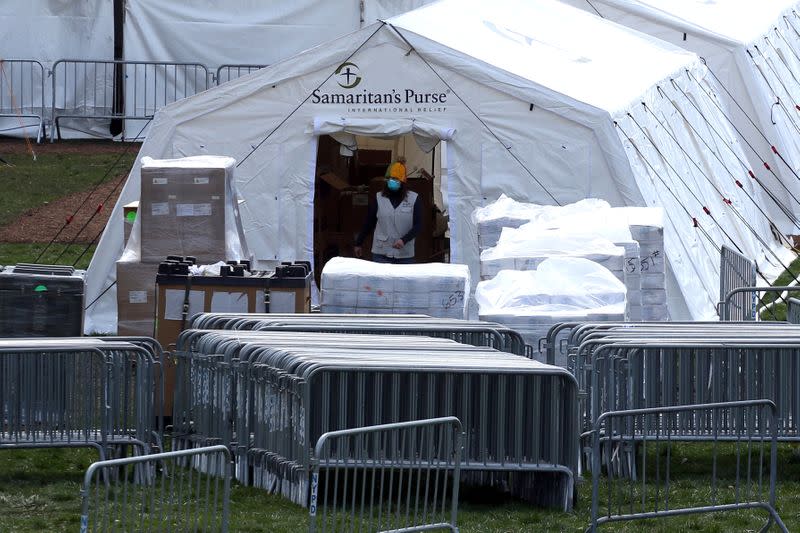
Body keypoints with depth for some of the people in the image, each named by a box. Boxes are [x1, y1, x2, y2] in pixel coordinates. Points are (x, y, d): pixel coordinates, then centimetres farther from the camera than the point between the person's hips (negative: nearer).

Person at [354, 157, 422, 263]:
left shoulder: (413, 199, 0)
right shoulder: (379, 198, 5)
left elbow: (417, 225, -3)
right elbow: (368, 223, 13)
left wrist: (404, 240, -18)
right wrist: (358, 244, 19)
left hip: (405, 255, 0)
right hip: (381, 254, 0)